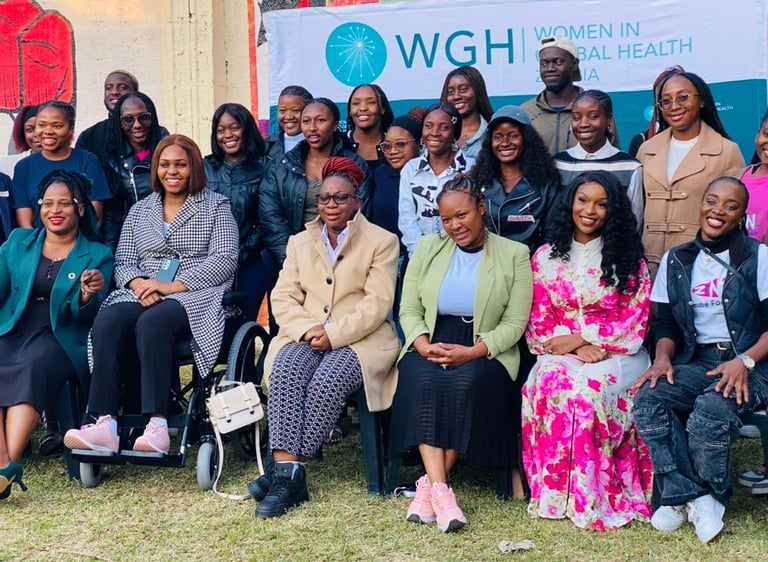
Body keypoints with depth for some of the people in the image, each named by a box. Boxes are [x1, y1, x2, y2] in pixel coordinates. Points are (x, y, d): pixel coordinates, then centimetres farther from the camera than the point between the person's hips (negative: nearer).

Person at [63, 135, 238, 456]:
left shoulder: (215, 207, 10)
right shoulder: (139, 211, 23)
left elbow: (225, 260, -3)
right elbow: (123, 261, 17)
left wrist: (173, 286, -13)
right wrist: (138, 285, -9)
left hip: (196, 297, -4)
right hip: (143, 295, 4)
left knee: (152, 323, -37)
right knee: (107, 322, -30)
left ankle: (158, 427, -42)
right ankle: (105, 425, -39)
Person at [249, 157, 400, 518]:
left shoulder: (381, 241, 7)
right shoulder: (300, 242, 20)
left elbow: (377, 304, -4)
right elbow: (282, 297, 10)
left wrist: (334, 333, -16)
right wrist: (307, 329, -11)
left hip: (360, 339, -3)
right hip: (306, 336, 3)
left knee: (327, 381, -32)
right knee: (286, 371, -30)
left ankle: (285, 473, -28)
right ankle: (289, 472, -35)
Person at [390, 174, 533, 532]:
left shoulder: (514, 255, 4)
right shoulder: (428, 248, 12)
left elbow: (514, 323, -3)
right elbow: (409, 310, 8)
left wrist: (471, 352, -17)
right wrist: (424, 345, -13)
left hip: (486, 352, -2)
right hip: (431, 345, 2)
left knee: (466, 383, -35)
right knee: (424, 381, -32)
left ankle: (429, 485, -24)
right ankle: (440, 490, -34)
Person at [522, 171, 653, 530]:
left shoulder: (628, 260, 6)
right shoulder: (546, 257, 11)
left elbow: (635, 322, -1)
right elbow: (538, 324, 6)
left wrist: (580, 338, -11)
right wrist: (578, 350, -11)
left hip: (615, 356, -2)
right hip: (560, 353, 2)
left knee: (590, 388, -34)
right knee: (551, 384, -32)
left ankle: (597, 496, -24)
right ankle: (557, 492, -24)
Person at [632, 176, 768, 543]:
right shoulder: (676, 261, 12)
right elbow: (666, 324, 13)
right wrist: (663, 357, -8)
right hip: (696, 361, 4)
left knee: (712, 410, -34)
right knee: (647, 399, -26)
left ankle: (680, 497, -9)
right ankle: (694, 497, -21)